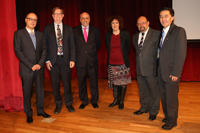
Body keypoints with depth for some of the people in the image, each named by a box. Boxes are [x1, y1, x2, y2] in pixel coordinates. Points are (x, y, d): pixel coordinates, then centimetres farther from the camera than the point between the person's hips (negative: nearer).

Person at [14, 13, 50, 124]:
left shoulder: (40, 34, 11)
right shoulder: (19, 33, 0)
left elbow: (44, 49, 7)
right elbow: (18, 51, -7)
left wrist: (40, 64, -7)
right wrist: (31, 65, -14)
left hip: (39, 68, 4)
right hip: (26, 69, -3)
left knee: (40, 90, 11)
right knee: (27, 93, 6)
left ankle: (40, 110, 27)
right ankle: (29, 114, 22)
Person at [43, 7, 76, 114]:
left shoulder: (69, 29, 7)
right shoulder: (47, 29, 6)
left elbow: (72, 45, 4)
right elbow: (45, 45, 4)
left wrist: (72, 59, -4)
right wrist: (47, 60, -5)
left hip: (66, 60, 0)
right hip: (53, 61, 0)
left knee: (67, 83, 7)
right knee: (55, 84, 8)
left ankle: (69, 103, 25)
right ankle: (58, 104, 25)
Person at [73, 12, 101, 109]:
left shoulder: (95, 30, 6)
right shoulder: (74, 31, 3)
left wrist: (92, 52, 12)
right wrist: (79, 53, 8)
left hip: (92, 60, 0)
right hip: (80, 60, 0)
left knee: (94, 81, 6)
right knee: (81, 81, 7)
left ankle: (94, 101, 24)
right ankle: (84, 101, 25)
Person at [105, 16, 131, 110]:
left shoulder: (125, 34, -2)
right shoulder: (107, 36, 4)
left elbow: (128, 48, 7)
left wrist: (124, 59, 10)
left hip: (123, 63, -2)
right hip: (112, 64, 2)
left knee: (123, 83, 5)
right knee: (114, 82, 10)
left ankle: (121, 101, 22)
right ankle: (116, 100, 27)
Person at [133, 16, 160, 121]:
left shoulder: (156, 34, -6)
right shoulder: (135, 36, 13)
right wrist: (139, 60, 12)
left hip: (151, 69, -5)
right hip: (139, 69, 6)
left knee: (153, 91, 6)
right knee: (142, 90, 17)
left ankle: (153, 111, 24)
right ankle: (144, 108, 36)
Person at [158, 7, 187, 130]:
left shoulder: (179, 31, -9)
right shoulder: (162, 33, 14)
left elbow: (181, 54, -15)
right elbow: (162, 53, 12)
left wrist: (175, 73, -17)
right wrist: (158, 69, 6)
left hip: (171, 73, -7)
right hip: (161, 72, 7)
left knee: (171, 98, 5)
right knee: (164, 97, 17)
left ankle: (172, 121, 24)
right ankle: (167, 116, 35)